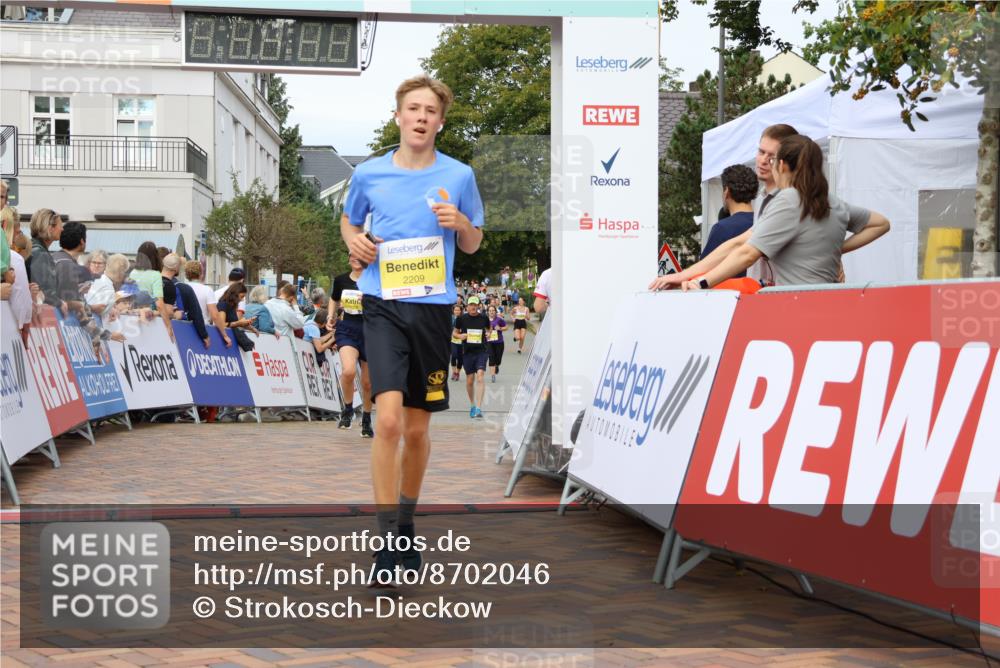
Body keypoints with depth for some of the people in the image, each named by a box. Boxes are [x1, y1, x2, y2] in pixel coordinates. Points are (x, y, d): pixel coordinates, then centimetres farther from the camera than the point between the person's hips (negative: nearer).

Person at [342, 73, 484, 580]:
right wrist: (353, 240, 0)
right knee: (388, 420, -17)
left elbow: (473, 245, 13)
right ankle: (387, 541, -11)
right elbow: (349, 220, 23)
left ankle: (406, 524, 30)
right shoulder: (368, 174, 4)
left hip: (434, 306, 1)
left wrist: (461, 224, -9)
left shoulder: (458, 176, 4)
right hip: (383, 305, -1)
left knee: (417, 429, 9)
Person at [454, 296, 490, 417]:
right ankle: (472, 405, 29)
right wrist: (460, 336, -10)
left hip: (481, 351, -1)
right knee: (470, 380, 7)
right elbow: (454, 333, 12)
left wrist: (488, 334, -3)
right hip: (467, 352, 1)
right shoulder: (461, 318, 2)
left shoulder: (484, 318, 3)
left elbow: (488, 330, 19)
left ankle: (478, 408, -21)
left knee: (481, 376, -18)